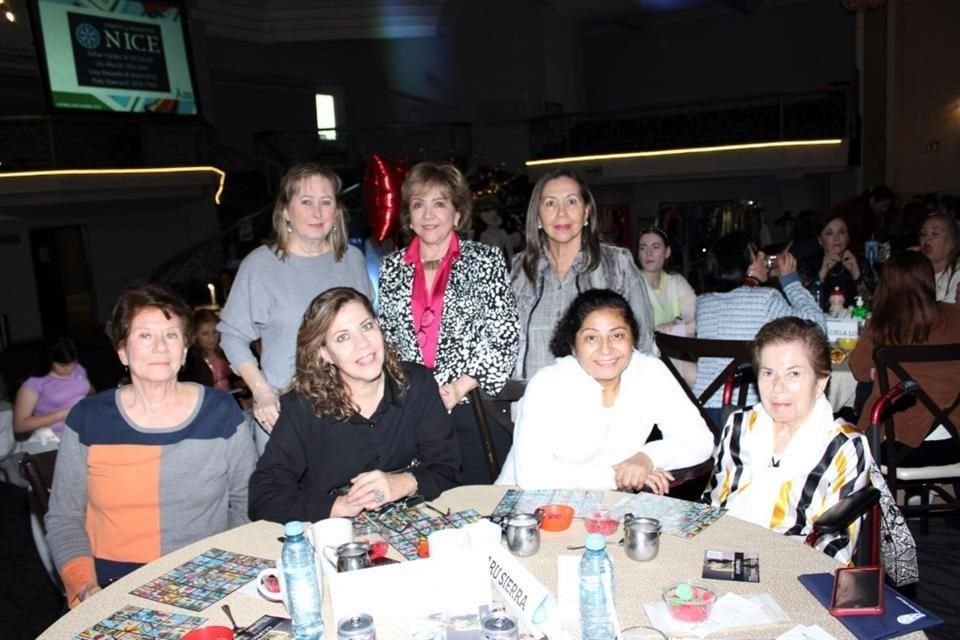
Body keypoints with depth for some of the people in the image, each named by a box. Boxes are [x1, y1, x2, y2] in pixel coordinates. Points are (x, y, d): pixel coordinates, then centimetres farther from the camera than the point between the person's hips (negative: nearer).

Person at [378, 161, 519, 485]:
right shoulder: (391, 267, 11)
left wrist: (459, 387, -12)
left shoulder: (485, 260, 1)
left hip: (472, 408, -2)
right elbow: (385, 337, 16)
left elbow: (505, 337, -4)